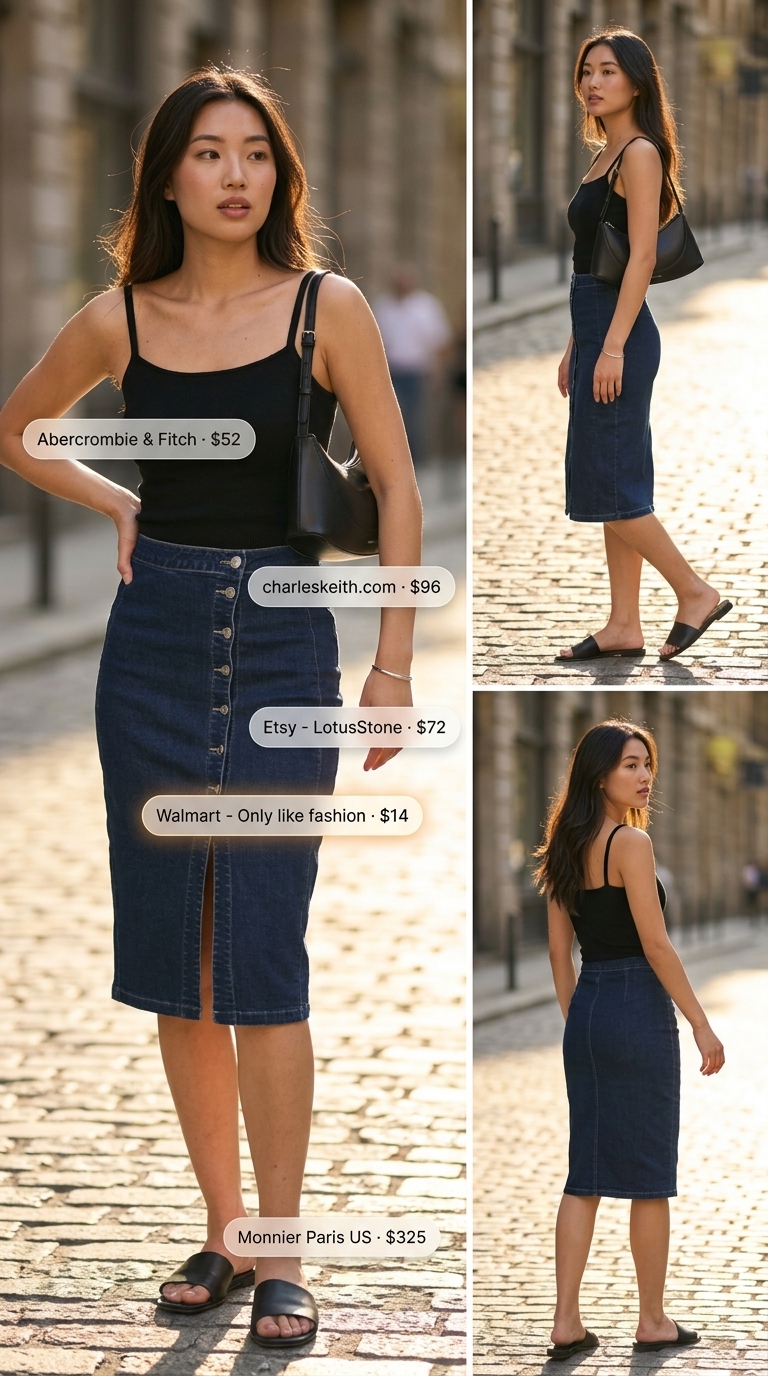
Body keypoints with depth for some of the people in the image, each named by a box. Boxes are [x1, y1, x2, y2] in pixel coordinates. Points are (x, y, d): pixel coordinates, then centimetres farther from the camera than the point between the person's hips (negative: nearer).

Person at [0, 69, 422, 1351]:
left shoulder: (327, 310, -4)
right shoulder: (119, 320, 3)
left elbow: (395, 489, 0)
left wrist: (393, 663, -4)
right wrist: (119, 505, 9)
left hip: (282, 640, -3)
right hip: (155, 634, 3)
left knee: (261, 954, -8)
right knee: (170, 953, 6)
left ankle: (280, 1257, -2)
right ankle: (220, 1230, 18)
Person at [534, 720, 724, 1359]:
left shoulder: (567, 849, 11)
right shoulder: (631, 842, -13)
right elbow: (656, 945, -16)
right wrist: (702, 1025, -11)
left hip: (586, 1015, 8)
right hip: (638, 1008, -8)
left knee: (585, 1173, 8)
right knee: (651, 1174, 3)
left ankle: (566, 1322, 5)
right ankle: (653, 1321, 11)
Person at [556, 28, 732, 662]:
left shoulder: (640, 153, -11)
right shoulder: (606, 157, 16)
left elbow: (642, 257, -18)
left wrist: (613, 346, -22)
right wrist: (576, 347, 21)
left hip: (620, 330, -10)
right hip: (595, 327, 10)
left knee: (609, 486, -9)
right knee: (615, 489, 9)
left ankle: (696, 592, 0)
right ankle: (624, 626, 12)